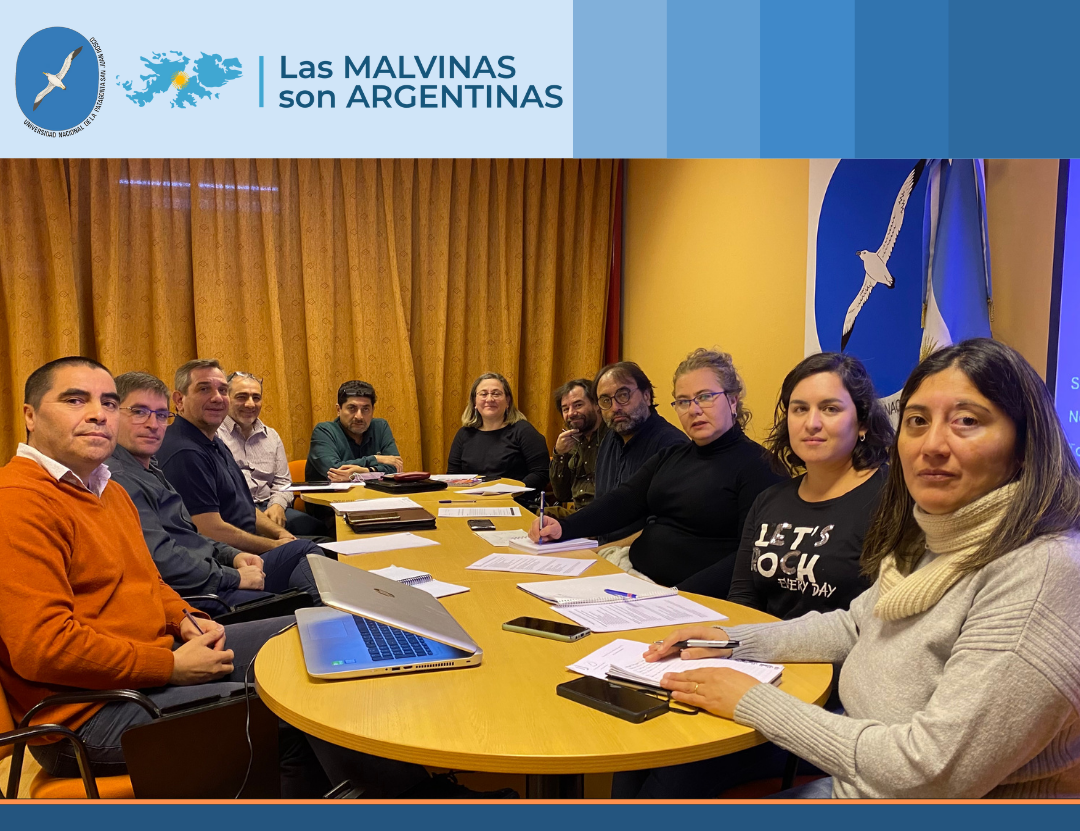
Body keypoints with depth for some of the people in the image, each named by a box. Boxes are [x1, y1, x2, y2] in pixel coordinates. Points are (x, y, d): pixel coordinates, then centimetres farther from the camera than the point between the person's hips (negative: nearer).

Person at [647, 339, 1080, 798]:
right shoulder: (923, 541, 2)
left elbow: (934, 772, -27)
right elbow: (854, 625, 19)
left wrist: (757, 703, -20)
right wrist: (732, 640, 6)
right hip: (858, 781, 7)